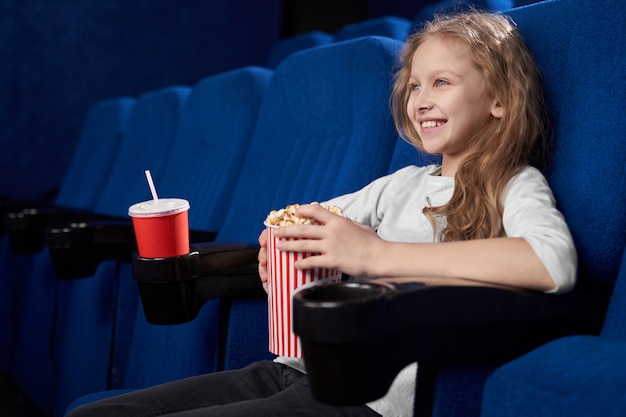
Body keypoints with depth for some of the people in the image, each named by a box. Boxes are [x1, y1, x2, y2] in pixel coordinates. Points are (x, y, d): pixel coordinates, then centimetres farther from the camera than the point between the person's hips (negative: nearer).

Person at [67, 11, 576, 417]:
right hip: (293, 369, 7)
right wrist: (280, 251, 5)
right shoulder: (404, 183, 21)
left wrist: (376, 253, -22)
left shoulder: (516, 186, 1)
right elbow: (299, 225, 32)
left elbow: (554, 261, -23)